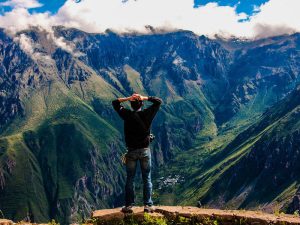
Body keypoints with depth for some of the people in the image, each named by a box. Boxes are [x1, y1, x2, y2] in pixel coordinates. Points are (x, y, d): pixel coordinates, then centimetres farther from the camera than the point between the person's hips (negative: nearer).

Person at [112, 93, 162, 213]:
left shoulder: (127, 115, -7)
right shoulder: (146, 114, -7)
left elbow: (114, 102, 6)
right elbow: (159, 101, 5)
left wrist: (127, 98, -4)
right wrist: (145, 98, -4)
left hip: (131, 151, 0)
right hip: (145, 150, 0)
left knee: (130, 179, 8)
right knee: (147, 179, 8)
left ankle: (129, 205, 10)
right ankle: (148, 205, 8)